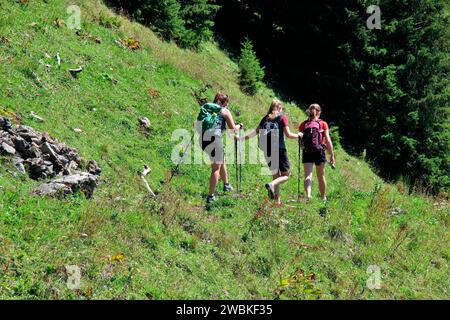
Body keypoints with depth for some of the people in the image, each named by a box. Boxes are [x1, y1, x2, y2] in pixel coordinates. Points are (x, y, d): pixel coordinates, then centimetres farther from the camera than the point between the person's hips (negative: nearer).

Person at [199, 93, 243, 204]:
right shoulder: (225, 111, 7)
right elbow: (233, 129, 7)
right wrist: (239, 126, 26)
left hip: (203, 139, 6)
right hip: (214, 138, -6)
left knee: (221, 160, 27)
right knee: (216, 167, 0)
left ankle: (226, 185, 42)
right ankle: (211, 196, -5)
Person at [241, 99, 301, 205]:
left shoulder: (266, 118, 13)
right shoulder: (282, 117, 2)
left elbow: (256, 131, 5)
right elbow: (288, 135, -3)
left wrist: (242, 138, 11)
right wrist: (298, 135, 14)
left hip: (267, 151, 5)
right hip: (279, 150, -5)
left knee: (275, 175, 16)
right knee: (286, 175, 5)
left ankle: (277, 200, 10)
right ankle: (272, 185, -23)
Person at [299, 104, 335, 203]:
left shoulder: (303, 124, 11)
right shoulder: (323, 124, 5)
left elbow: (300, 140, 6)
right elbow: (328, 140, -1)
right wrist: (332, 155, 0)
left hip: (306, 153, 1)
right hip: (319, 152, -1)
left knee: (308, 176, -7)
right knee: (321, 177, 12)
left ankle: (308, 195, -30)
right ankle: (323, 198, 22)